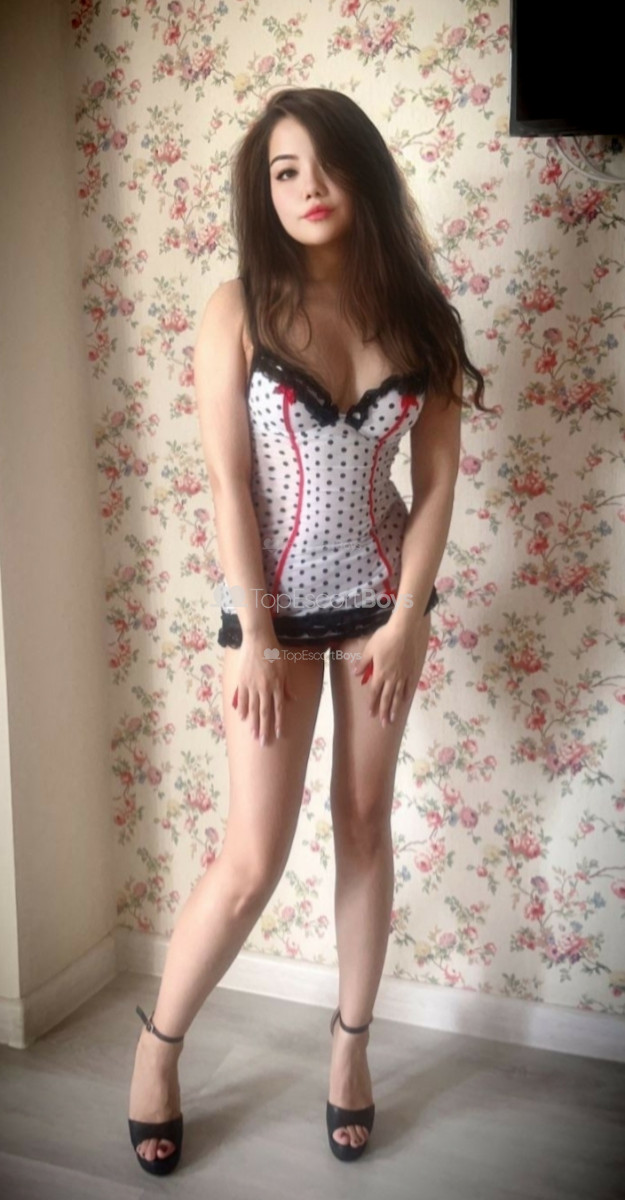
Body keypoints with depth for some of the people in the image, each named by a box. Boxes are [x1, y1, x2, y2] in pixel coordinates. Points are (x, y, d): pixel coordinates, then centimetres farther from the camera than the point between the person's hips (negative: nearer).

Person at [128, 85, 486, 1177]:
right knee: (253, 859, -1)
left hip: (381, 598, 3)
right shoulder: (237, 310, -9)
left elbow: (438, 479, 0)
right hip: (272, 606, -3)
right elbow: (229, 485, -11)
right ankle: (160, 1043, 24)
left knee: (365, 824, 11)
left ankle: (350, 1044, 30)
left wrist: (406, 618, -6)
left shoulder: (415, 311, -1)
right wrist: (257, 637, -12)